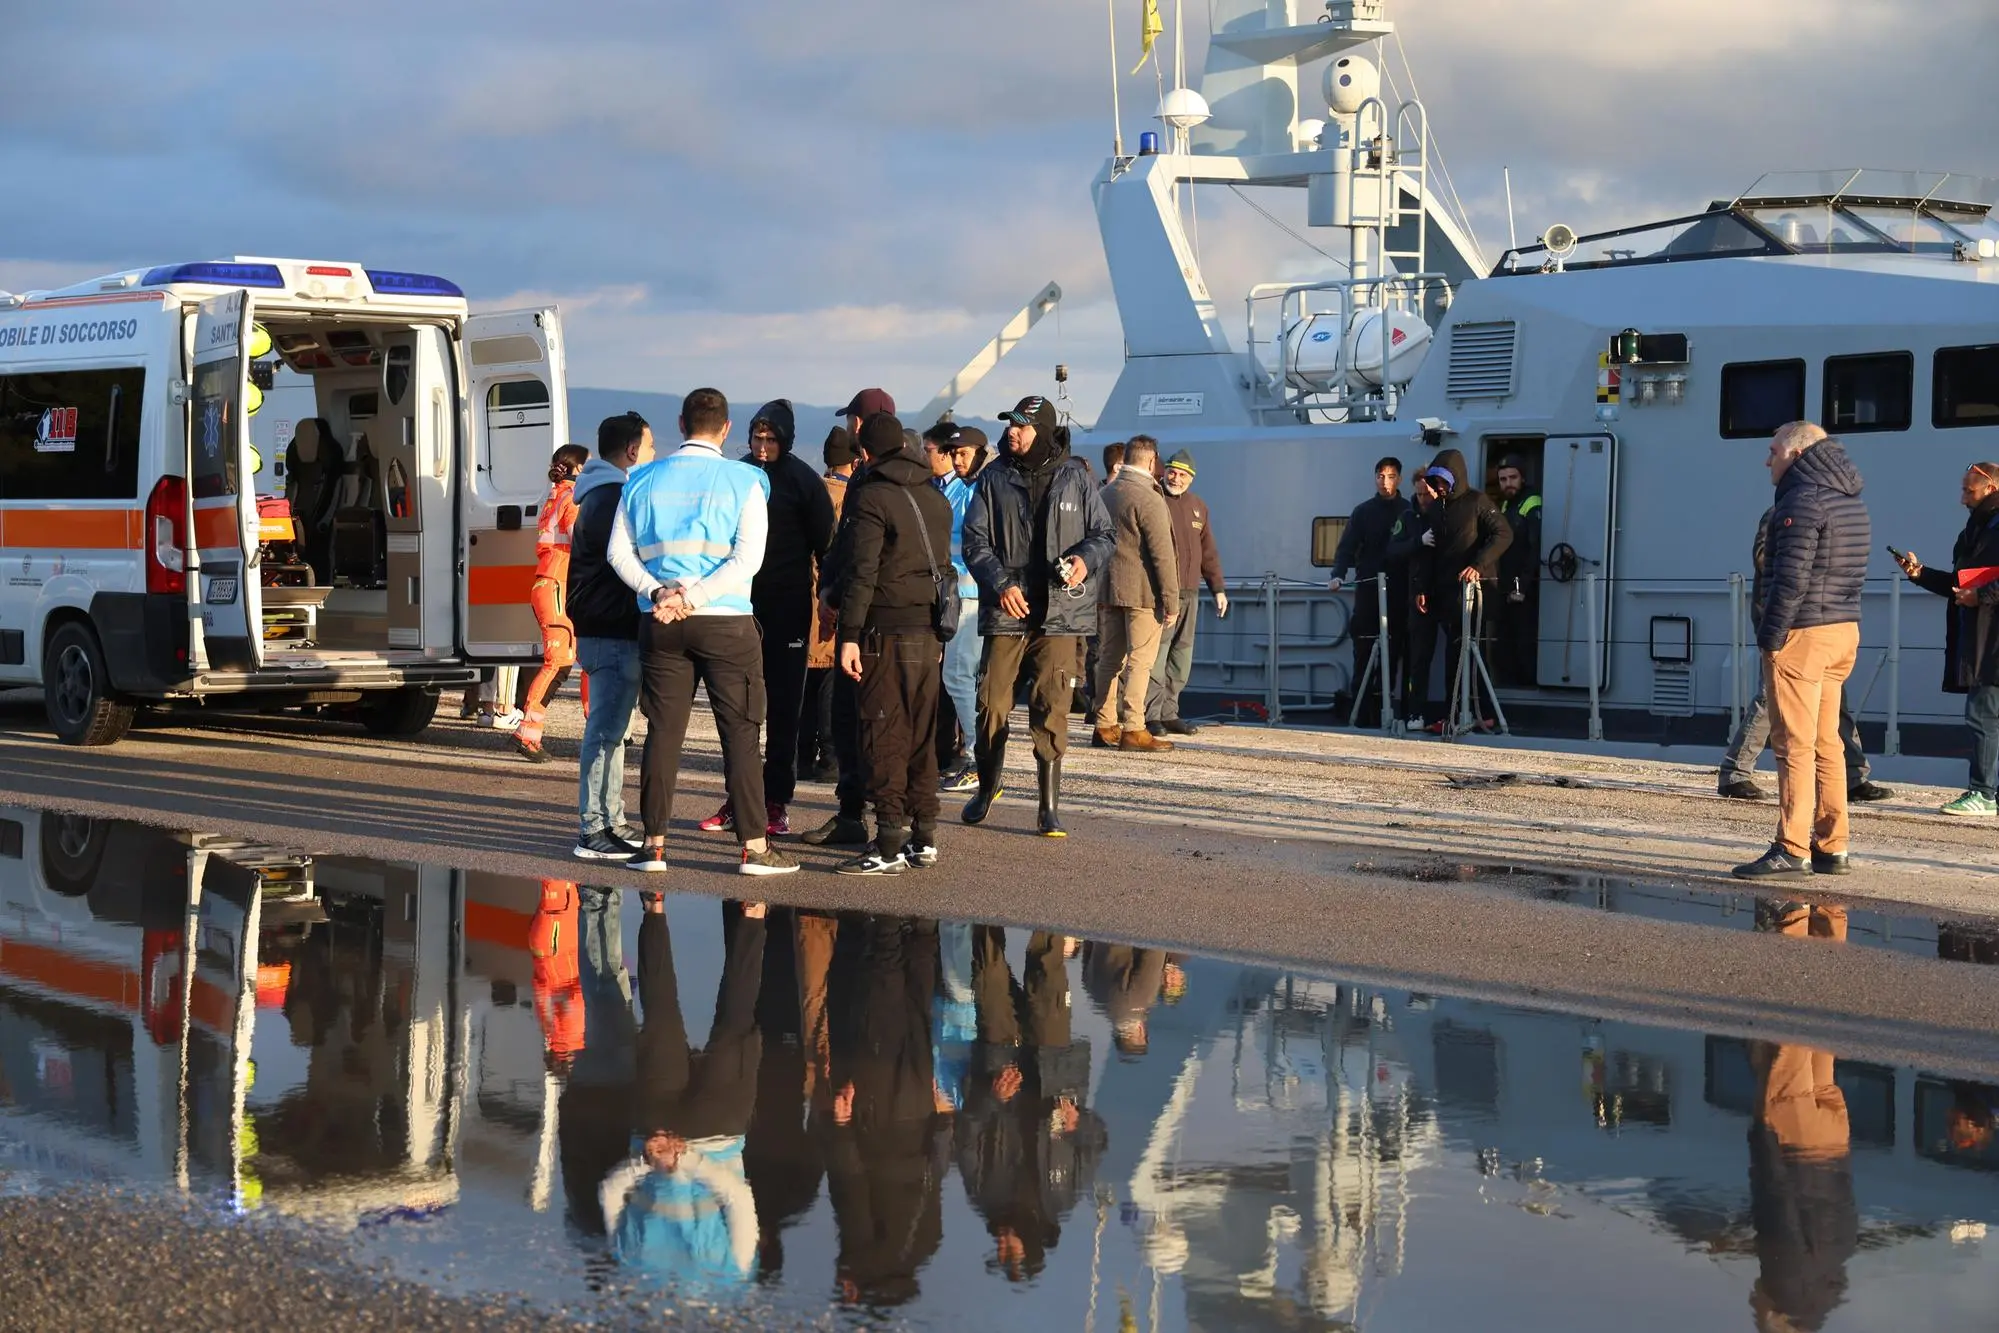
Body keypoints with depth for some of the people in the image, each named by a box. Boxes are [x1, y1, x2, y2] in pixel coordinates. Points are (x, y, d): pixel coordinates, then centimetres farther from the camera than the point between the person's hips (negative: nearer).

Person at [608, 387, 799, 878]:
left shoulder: (643, 481, 7)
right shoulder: (744, 482, -2)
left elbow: (620, 551, 2)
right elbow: (747, 558, -12)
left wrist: (659, 592, -9)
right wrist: (693, 597, -14)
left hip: (660, 624, 3)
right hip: (727, 623, -3)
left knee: (663, 731, 7)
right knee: (740, 733, 2)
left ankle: (654, 844, 6)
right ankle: (754, 846, 1)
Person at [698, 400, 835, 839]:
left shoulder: (802, 480, -3)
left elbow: (822, 541, -4)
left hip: (787, 608, -4)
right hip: (741, 604, 4)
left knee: (783, 705, 1)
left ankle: (777, 802, 4)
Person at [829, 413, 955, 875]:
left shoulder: (872, 496, -8)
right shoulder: (936, 498, 14)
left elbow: (861, 571, -14)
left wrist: (849, 636, -14)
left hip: (886, 631, -7)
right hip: (930, 631, 7)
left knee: (884, 737, -5)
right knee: (921, 735, 12)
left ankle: (890, 845, -8)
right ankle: (924, 838, 15)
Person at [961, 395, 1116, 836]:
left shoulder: (1074, 478, 6)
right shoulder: (993, 479, 5)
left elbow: (1105, 533, 12)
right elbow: (975, 540, 2)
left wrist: (1086, 557, -10)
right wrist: (1000, 584, -13)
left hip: (1059, 615, -1)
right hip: (1005, 610, 1)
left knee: (1051, 709, -5)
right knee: (992, 704, 3)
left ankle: (1050, 808, 2)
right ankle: (987, 787, 26)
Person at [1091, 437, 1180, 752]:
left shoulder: (1105, 494, 10)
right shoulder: (1149, 499, -15)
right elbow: (1162, 554, -16)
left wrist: (1097, 591, 22)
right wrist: (1171, 601, -12)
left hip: (1108, 589, 7)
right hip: (1142, 591, -7)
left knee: (1110, 658, 12)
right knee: (1140, 661, -4)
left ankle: (1105, 726, 16)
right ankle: (1133, 729, -6)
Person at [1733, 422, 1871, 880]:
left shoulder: (1803, 500, -13)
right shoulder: (1851, 501, 16)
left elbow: (1792, 577, -20)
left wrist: (1770, 636, -16)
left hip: (1803, 634, -9)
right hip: (1844, 631, 9)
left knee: (1794, 744, -8)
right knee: (1825, 742, 13)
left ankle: (1792, 850, -9)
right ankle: (1832, 847, 15)